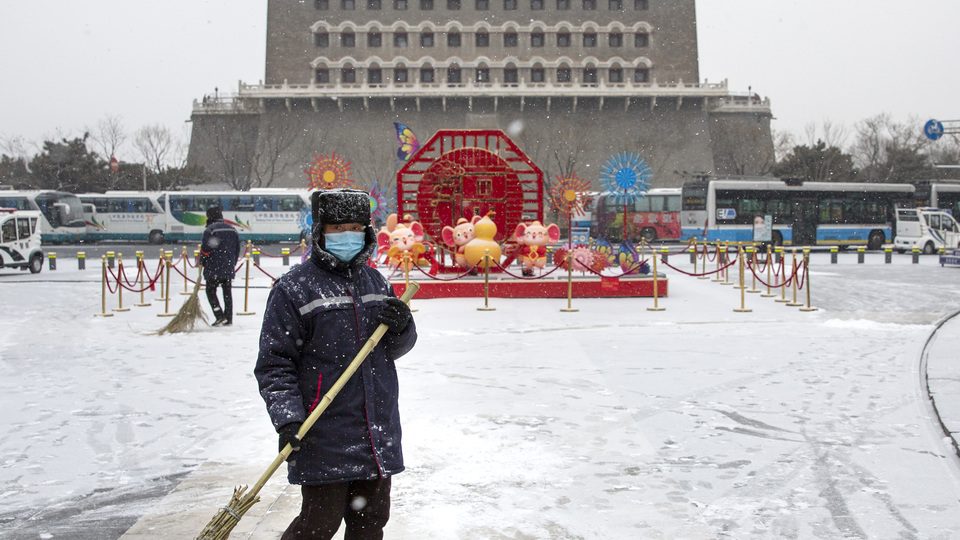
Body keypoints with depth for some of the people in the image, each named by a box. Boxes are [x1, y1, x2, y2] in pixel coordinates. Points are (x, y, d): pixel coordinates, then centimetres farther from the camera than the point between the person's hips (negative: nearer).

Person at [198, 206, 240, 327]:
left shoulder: (209, 230, -11)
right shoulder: (232, 229, 10)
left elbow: (205, 249, -14)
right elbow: (237, 249, 14)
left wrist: (202, 262, 3)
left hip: (214, 269, -5)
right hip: (229, 269, 5)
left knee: (211, 292, 7)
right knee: (227, 293, 10)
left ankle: (220, 316, -4)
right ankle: (228, 319, 11)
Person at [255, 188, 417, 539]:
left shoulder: (376, 282, 12)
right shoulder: (294, 287, -7)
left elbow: (395, 349, 18)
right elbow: (274, 362, -7)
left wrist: (402, 327, -4)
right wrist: (287, 418, -16)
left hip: (379, 435, 6)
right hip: (323, 438, -6)